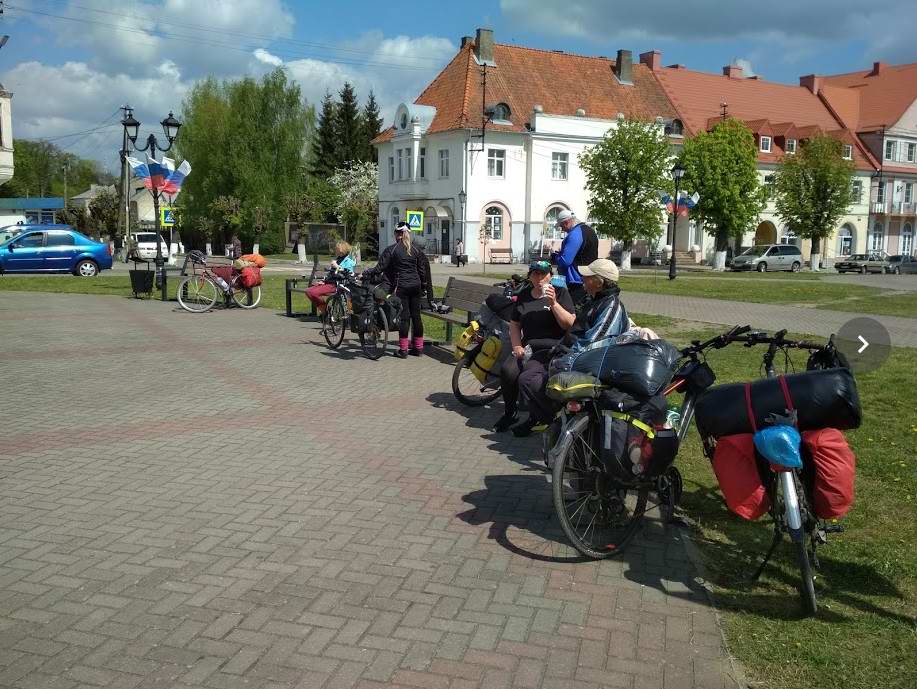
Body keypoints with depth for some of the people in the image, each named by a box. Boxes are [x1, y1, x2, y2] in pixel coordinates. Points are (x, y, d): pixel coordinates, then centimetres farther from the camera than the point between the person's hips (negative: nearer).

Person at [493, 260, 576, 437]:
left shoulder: (561, 293, 3)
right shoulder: (524, 295, 18)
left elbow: (570, 324, -7)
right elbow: (514, 324, 21)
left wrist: (553, 303, -18)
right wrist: (517, 346, 4)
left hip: (552, 350, -5)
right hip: (528, 348, 5)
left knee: (527, 379, -30)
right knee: (507, 370, -27)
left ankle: (537, 418, -6)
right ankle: (509, 413, -5)